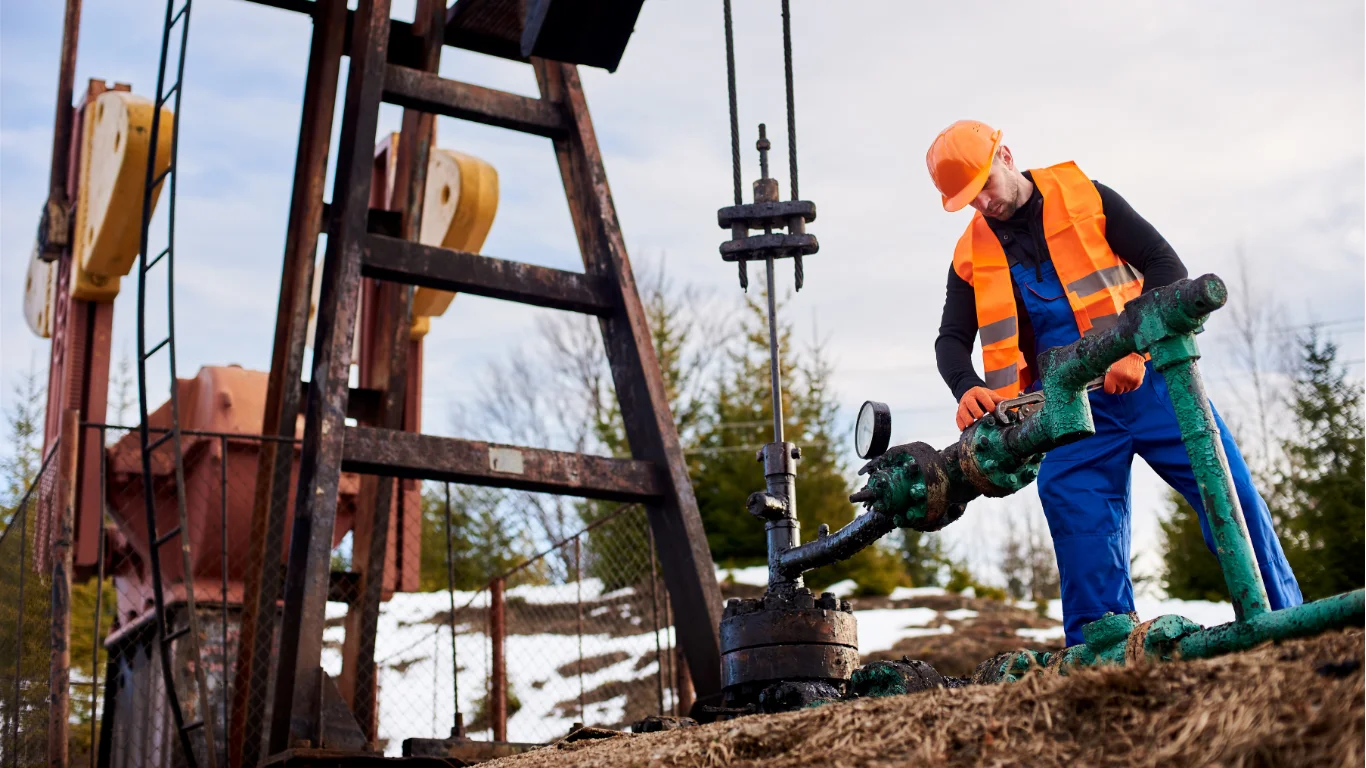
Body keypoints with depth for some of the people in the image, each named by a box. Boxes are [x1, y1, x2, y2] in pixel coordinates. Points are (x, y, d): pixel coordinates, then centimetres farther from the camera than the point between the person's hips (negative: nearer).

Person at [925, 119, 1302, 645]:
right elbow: (952, 339, 9)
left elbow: (1165, 265, -2)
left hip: (1144, 377, -2)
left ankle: (1283, 623, 4)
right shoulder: (972, 256, 10)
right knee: (1080, 522, -8)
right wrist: (967, 388, -15)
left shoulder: (1086, 198, 2)